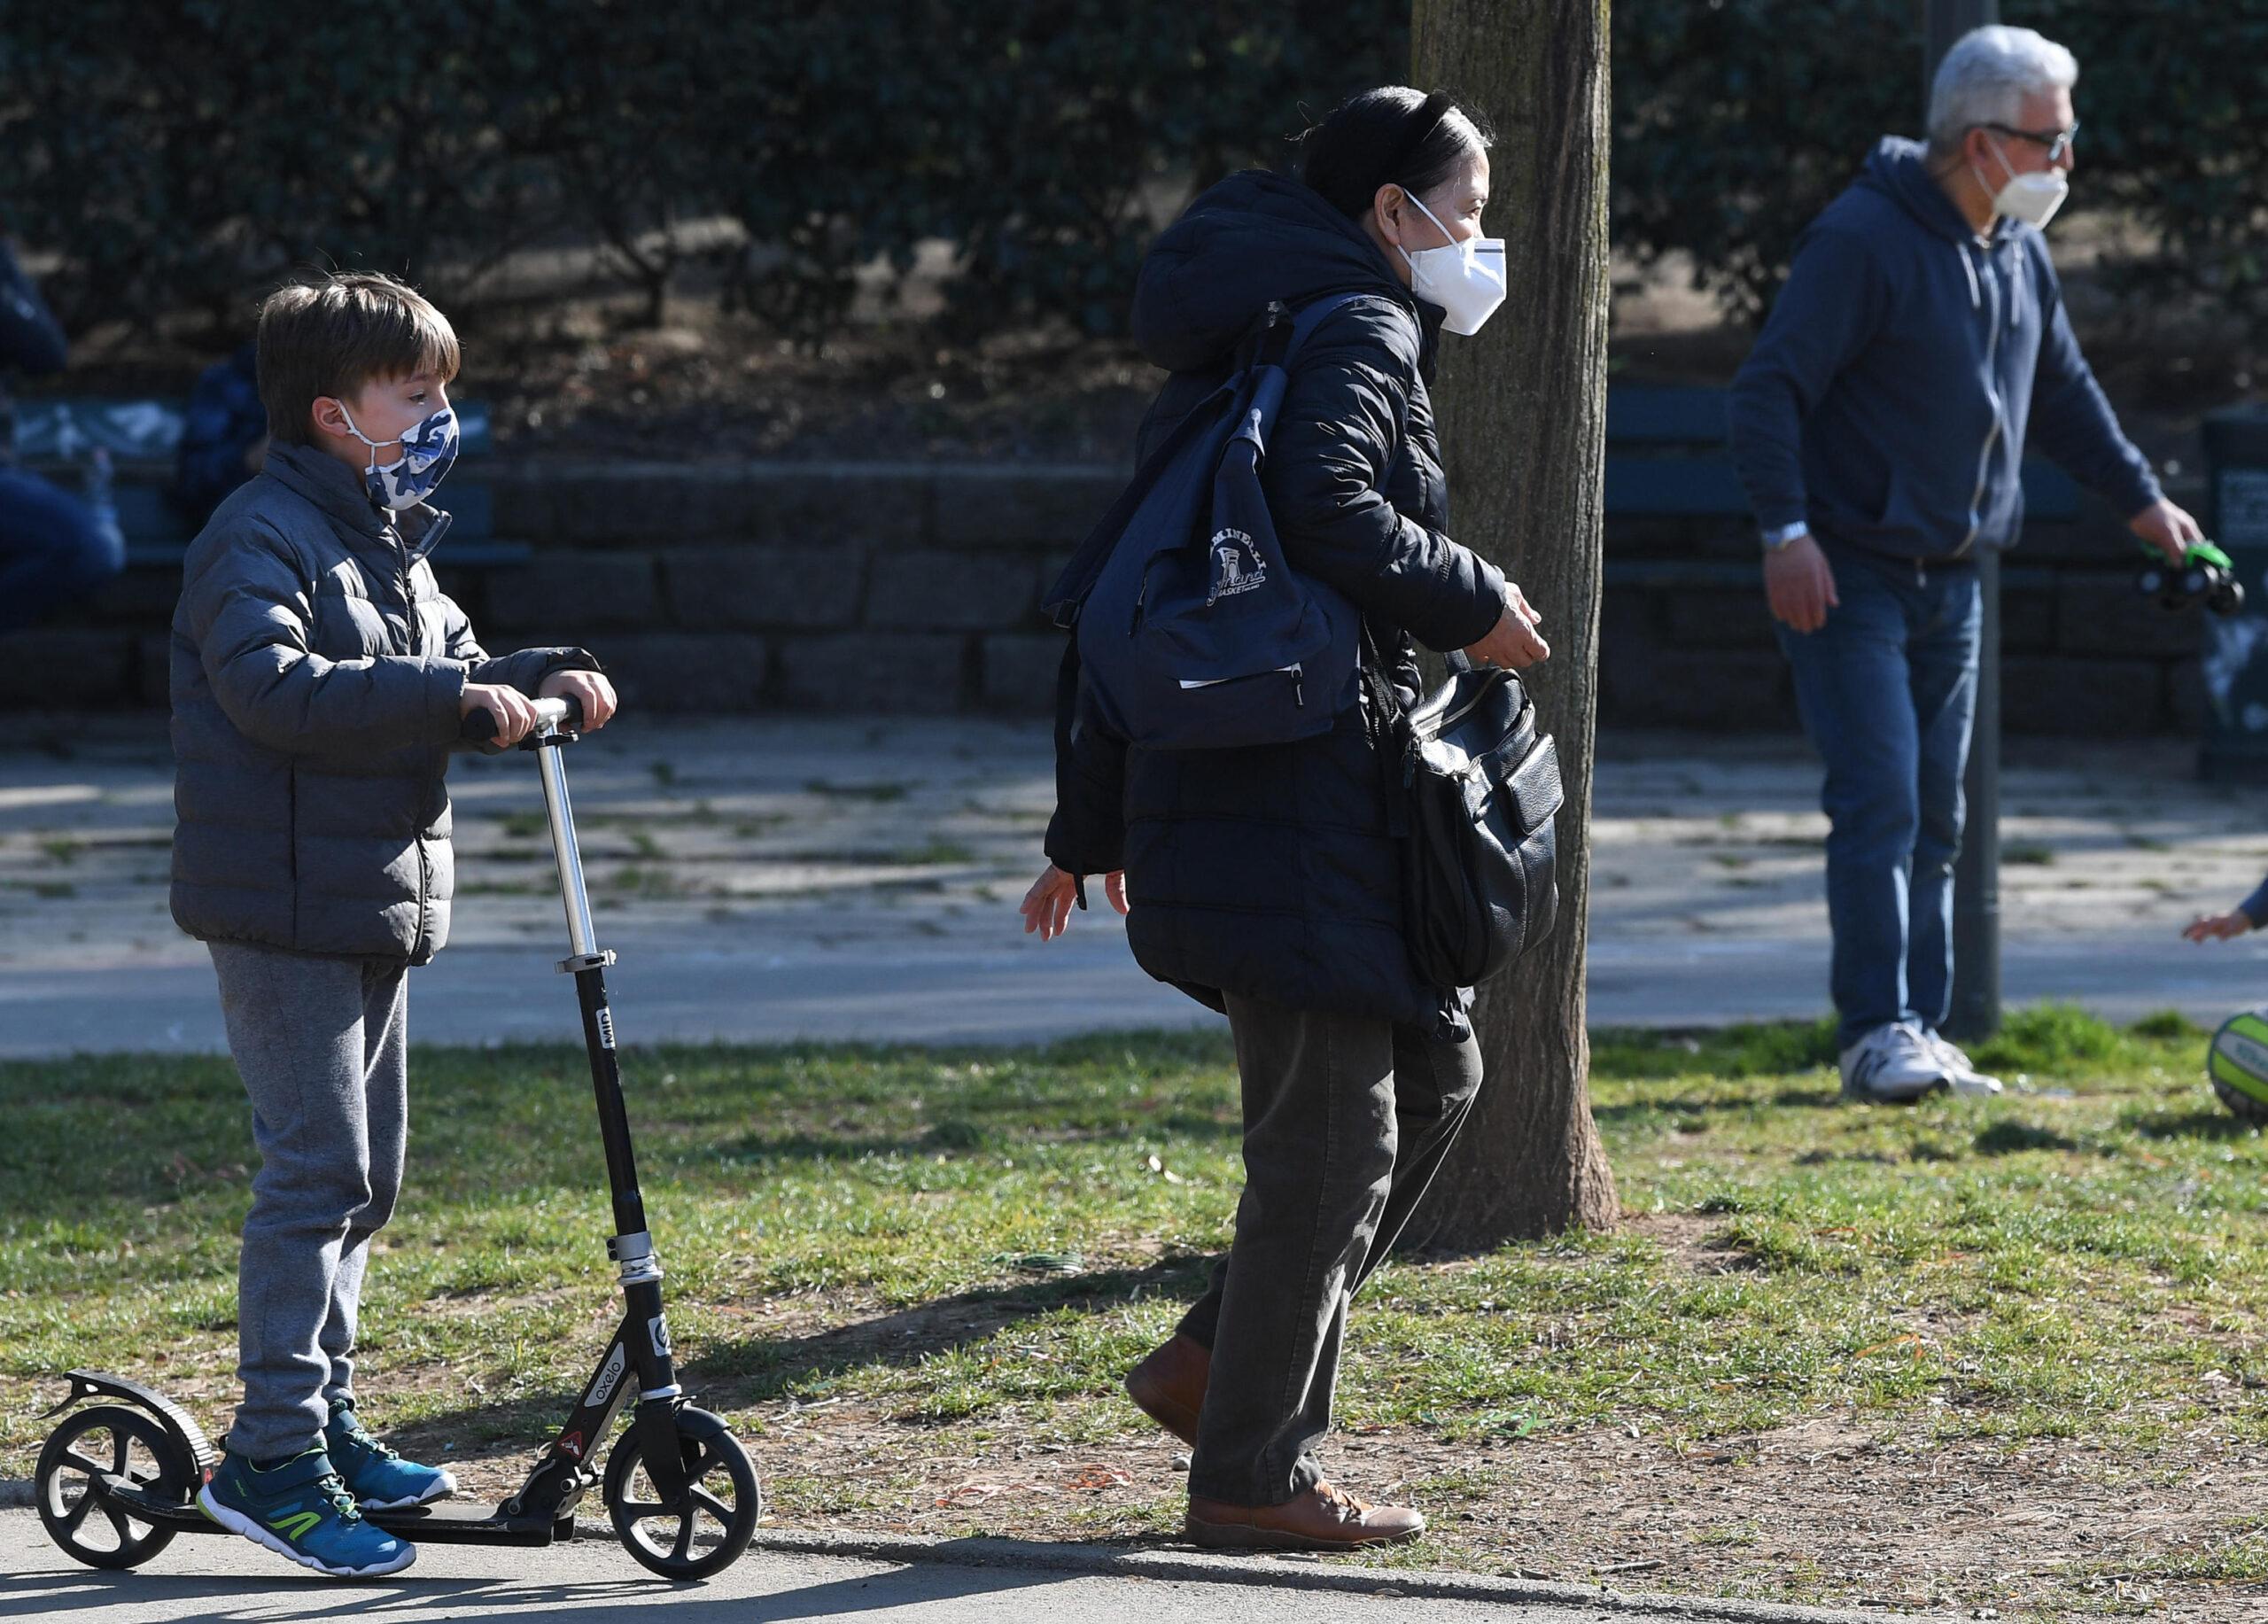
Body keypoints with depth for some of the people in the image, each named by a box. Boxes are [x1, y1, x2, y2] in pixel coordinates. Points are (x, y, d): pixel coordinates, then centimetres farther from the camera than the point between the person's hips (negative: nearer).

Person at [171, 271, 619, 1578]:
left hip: (380, 904, 10)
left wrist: (543, 682, 3)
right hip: (287, 909, -10)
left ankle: (327, 1421, 25)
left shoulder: (389, 540, 17)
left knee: (367, 1176, 14)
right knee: (316, 1174, -12)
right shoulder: (263, 537, -14)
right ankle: (272, 1459, -11)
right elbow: (276, 684, -28)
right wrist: (449, 696, -31)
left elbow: (449, 662, 23)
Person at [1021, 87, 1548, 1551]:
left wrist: (1089, 826, 25)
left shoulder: (1228, 353, 21)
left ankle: (1221, 1362, 19)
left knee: (1432, 1068, 18)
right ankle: (1253, 1473, 1)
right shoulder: (1360, 331, -8)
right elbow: (1323, 506, -29)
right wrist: (1469, 603, -13)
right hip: (1293, 789, -10)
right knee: (1333, 1130, -4)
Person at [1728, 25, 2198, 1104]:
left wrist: (2139, 498, 31)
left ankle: (1919, 1036, 12)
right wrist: (1786, 532, -27)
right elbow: (1769, 389, -19)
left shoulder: (2019, 257, 11)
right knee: (1880, 799, -15)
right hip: (1847, 576, -8)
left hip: (1951, 580, 8)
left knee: (1935, 814, 8)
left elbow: (2062, 392, 28)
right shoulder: (1861, 240, -16)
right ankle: (1876, 1036, -16)